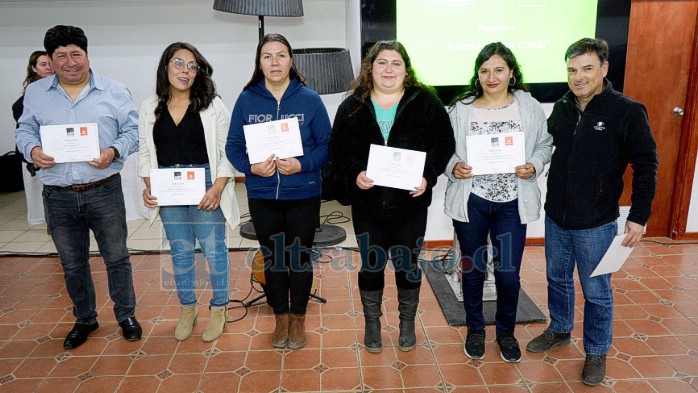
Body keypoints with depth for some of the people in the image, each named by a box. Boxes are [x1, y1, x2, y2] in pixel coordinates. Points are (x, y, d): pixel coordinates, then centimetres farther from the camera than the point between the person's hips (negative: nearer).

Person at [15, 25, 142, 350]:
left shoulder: (115, 91, -1)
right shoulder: (35, 93, 6)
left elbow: (132, 131, 0)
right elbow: (25, 130, 13)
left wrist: (114, 151, -18)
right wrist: (32, 150, -8)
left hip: (104, 191, -2)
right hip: (58, 196, 3)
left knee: (117, 257, 8)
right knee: (72, 263, 15)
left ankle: (126, 315, 28)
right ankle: (85, 318, 35)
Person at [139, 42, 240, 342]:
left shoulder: (213, 106, -3)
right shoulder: (149, 108, 7)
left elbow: (228, 152, -5)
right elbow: (145, 152, 10)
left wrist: (217, 188, -16)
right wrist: (148, 187, -4)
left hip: (206, 188, -3)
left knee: (213, 249, 5)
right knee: (180, 250, 14)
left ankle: (219, 308, 24)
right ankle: (187, 309, 31)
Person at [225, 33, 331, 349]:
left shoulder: (309, 99, -3)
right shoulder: (247, 100, 1)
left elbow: (326, 144, -3)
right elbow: (233, 146, 2)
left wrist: (302, 164, -20)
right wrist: (251, 167, -17)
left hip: (303, 195, -1)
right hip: (262, 196, 2)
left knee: (300, 258, 10)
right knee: (272, 260, 13)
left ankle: (298, 318, 31)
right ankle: (281, 318, 34)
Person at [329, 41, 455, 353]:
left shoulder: (425, 102, 0)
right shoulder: (353, 106, 3)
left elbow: (444, 143, 0)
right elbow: (337, 149, 2)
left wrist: (428, 176, -14)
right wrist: (354, 173, -16)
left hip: (411, 201, 0)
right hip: (367, 202, 1)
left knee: (408, 265, 14)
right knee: (370, 265, 12)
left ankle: (407, 322, 35)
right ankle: (372, 322, 33)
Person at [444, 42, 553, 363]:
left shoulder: (530, 108, -1)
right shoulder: (461, 109, -2)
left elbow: (544, 145, 8)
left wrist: (534, 166, -12)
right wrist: (453, 166, -17)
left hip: (512, 204, 0)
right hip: (471, 201, 0)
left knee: (509, 274, 7)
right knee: (472, 269, 13)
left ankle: (506, 331, 34)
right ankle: (475, 330, 36)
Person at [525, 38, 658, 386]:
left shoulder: (627, 112, -12)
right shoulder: (561, 108, 2)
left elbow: (646, 167, -10)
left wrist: (639, 217, -12)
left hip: (596, 224, -5)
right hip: (555, 217, 5)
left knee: (596, 292, 10)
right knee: (557, 279, 21)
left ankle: (596, 352, 30)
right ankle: (560, 330, 43)